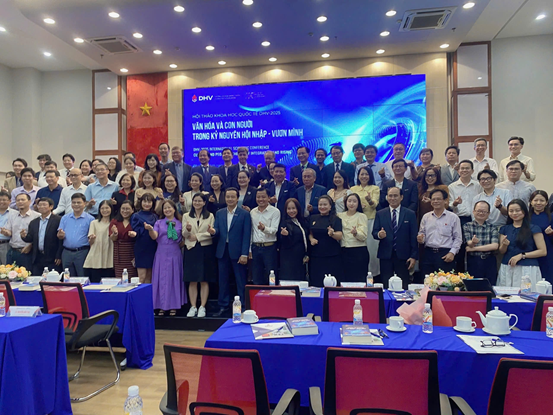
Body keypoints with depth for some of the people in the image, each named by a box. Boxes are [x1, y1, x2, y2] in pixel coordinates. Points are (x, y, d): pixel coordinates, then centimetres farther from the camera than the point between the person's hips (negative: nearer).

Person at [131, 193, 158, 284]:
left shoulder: (154, 217, 13)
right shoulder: (136, 216, 2)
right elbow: (135, 232, -9)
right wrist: (144, 228, -24)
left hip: (152, 249, 4)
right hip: (141, 248, -4)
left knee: (149, 277, 9)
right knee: (142, 278, -3)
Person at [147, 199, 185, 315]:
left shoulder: (179, 223, 6)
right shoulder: (159, 223, 7)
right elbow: (154, 237, -8)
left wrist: (179, 245, -6)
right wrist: (150, 229, -26)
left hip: (174, 254, 0)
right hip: (161, 254, 0)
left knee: (174, 278, 4)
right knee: (161, 279, 3)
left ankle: (173, 306, 14)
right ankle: (162, 306, 13)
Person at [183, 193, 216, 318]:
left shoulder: (210, 216, 8)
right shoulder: (186, 216, 12)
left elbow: (211, 233, -2)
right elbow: (184, 235, 3)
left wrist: (197, 236, -10)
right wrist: (187, 230, -18)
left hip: (206, 250, -1)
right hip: (191, 249, 1)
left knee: (204, 280, 1)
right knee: (192, 281, 1)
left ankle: (202, 307, 8)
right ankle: (193, 307, 8)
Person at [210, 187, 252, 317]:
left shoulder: (244, 214, -2)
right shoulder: (219, 213, 11)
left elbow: (246, 235, -6)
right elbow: (217, 232, 7)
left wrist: (244, 254, -12)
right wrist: (213, 231, -18)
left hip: (237, 252, -4)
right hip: (223, 251, 4)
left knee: (241, 281, 2)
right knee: (223, 280, 10)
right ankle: (223, 307, 21)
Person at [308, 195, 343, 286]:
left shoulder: (336, 219, 0)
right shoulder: (313, 218, 11)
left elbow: (340, 236, -12)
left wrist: (332, 234, -33)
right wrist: (311, 239, -3)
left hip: (332, 256, -3)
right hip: (316, 255, 3)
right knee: (316, 282, 2)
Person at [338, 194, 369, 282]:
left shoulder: (362, 216, 2)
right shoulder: (340, 215, 12)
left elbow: (363, 236, -11)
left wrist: (355, 233, -30)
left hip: (359, 252, -3)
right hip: (344, 252, 3)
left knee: (359, 279, -1)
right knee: (345, 279, 6)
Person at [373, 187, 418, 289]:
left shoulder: (410, 214, 6)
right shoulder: (380, 214, 9)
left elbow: (414, 237, 2)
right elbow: (374, 233, 4)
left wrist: (414, 256, -4)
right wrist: (379, 234, -20)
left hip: (403, 256, -1)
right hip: (385, 256, 1)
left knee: (403, 287, 1)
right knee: (386, 287, 3)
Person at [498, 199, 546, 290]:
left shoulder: (534, 229, 1)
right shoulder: (504, 229, 12)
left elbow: (543, 251, -4)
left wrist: (522, 255, -11)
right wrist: (504, 245, -10)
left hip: (527, 270, -3)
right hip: (507, 269, 3)